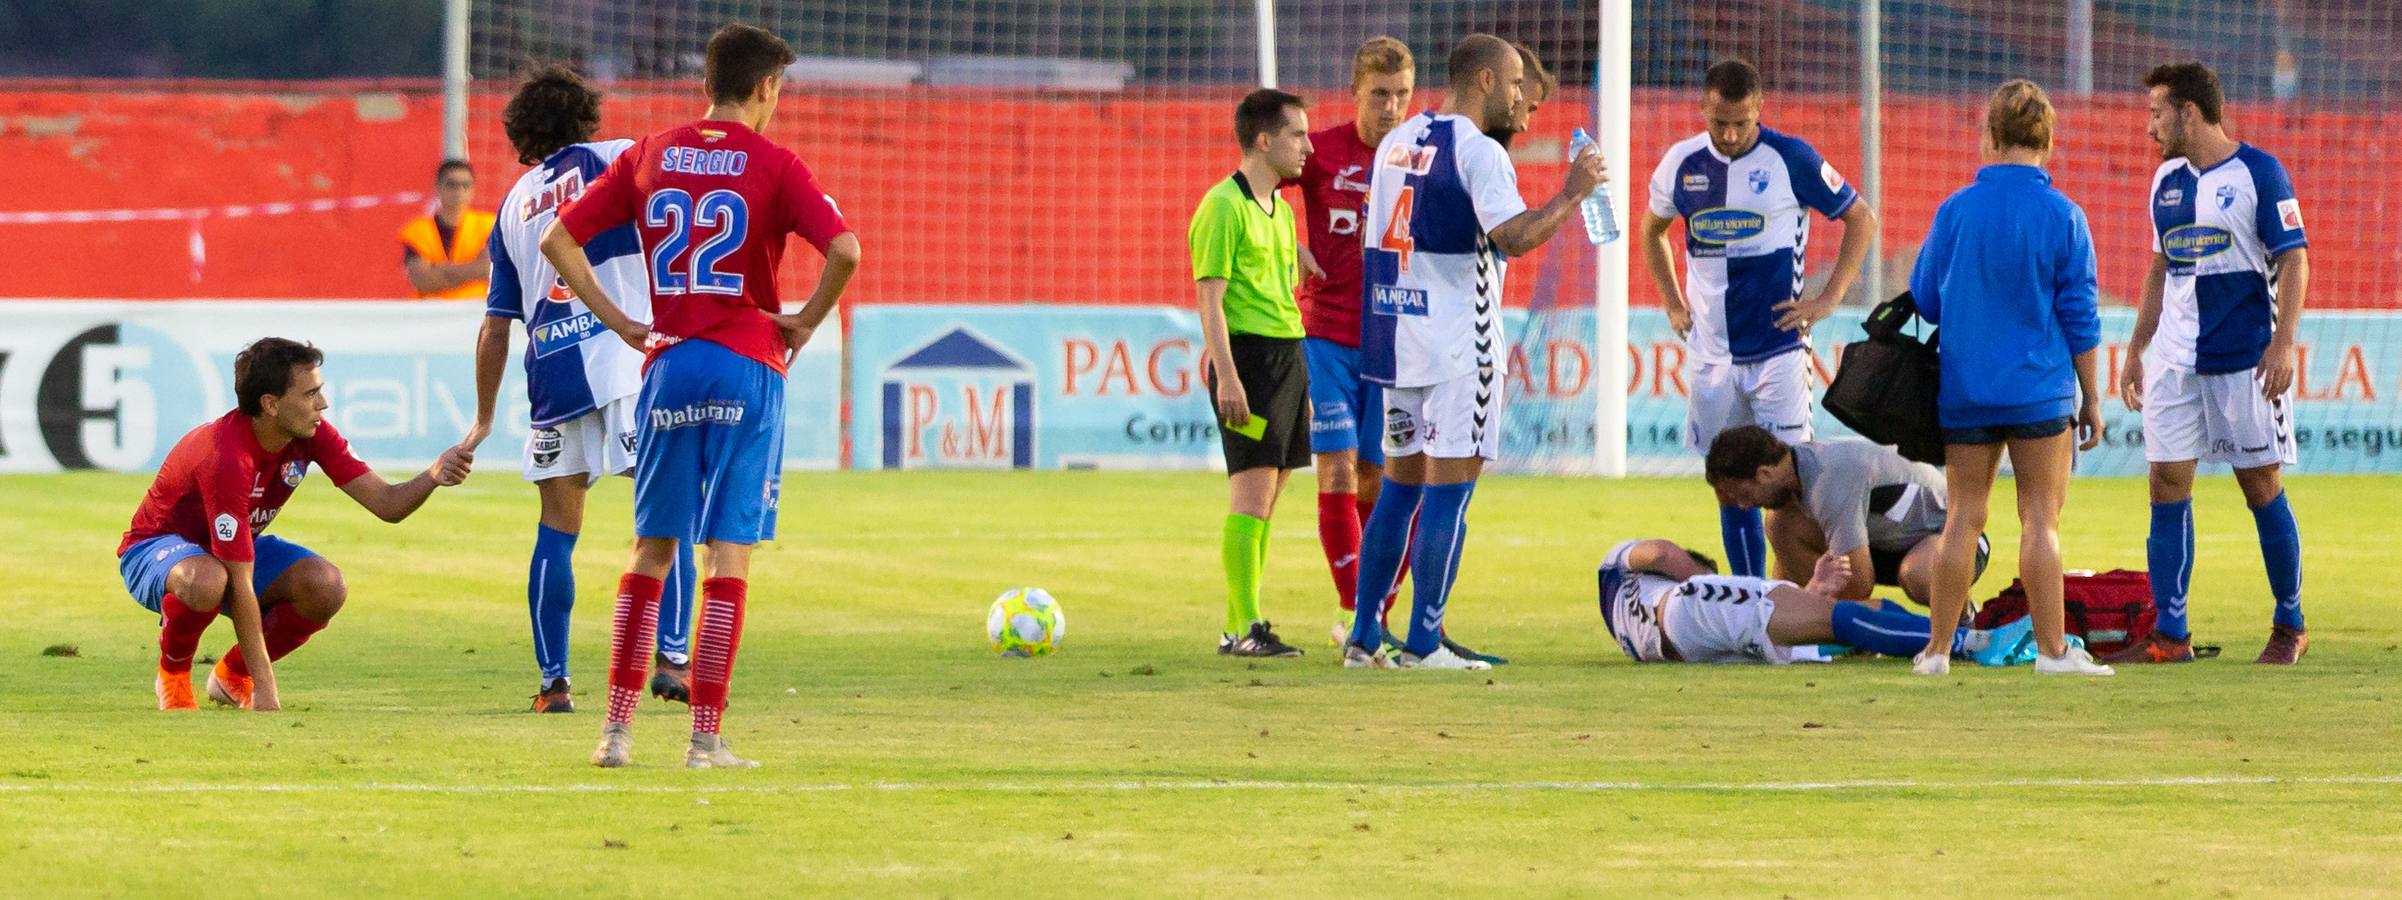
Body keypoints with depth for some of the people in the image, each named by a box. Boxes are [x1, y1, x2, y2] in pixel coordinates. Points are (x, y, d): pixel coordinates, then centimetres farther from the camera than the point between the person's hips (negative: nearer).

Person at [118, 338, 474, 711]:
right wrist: (264, 686, -37)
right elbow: (241, 585, -36)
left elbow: (386, 504, -12)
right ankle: (172, 673, -10)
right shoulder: (227, 457, -36)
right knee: (206, 582, -43)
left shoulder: (311, 435, -14)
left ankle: (232, 675, 4)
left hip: (235, 549, 7)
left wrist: (434, 476, -35)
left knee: (326, 587, -21)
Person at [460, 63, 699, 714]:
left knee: (557, 530, 10)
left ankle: (553, 681, 7)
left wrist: (483, 421, 27)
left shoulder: (514, 205, 20)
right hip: (624, 363, -4)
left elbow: (496, 326, 21)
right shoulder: (608, 161, 9)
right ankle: (671, 657, -14)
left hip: (551, 375, 4)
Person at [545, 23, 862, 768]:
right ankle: (707, 737, -2)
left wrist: (620, 324, 8)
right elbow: (845, 251, -18)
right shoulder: (774, 167, -4)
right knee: (730, 555, 0)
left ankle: (617, 727, 6)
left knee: (651, 551, 11)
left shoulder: (649, 156, 8)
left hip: (668, 366, 3)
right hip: (748, 369, -3)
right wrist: (805, 322, -3)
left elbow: (557, 241, 7)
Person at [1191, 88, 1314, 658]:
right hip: (1249, 355, -9)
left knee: (1265, 501, 8)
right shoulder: (1224, 206, -10)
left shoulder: (1280, 209, 18)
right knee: (1252, 495, -11)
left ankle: (1238, 626, 11)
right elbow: (1211, 298, -14)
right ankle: (1245, 628, -11)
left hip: (1288, 355, 9)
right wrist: (1227, 377, -21)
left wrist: (1301, 381, 23)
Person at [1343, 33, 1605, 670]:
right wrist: (1572, 194, -13)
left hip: (1394, 333, 8)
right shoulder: (1478, 152, -12)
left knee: (1400, 486, 13)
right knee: (1449, 491, -5)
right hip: (1458, 344, -8)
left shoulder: (1396, 143, 13)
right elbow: (1514, 237, -23)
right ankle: (1422, 643, -6)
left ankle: (1363, 639, 13)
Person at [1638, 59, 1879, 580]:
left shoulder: (1790, 159, -5)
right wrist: (1672, 302, 16)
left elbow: (1861, 220, 4)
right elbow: (1652, 230, 25)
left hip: (1777, 347, -4)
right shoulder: (1682, 164, 5)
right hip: (1711, 355, 4)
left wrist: (1828, 300, -3)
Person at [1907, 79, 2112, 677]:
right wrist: (2091, 398, 5)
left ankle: (1938, 648, 9)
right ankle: (2052, 649, 0)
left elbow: (1924, 301, 8)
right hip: (2040, 392, -2)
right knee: (2040, 519, 0)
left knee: (1963, 518, 7)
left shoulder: (1955, 210, 0)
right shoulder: (2062, 217, -6)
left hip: (1964, 393, 2)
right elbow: (2079, 318, -3)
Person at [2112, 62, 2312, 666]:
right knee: (2167, 485, -1)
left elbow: (2294, 260, -8)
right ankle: (2169, 635, 1)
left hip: (2246, 360, -6)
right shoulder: (2167, 181, 13)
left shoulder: (2258, 173, -6)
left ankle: (2289, 627, 12)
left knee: (2262, 487, -1)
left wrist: (2282, 343, -18)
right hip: (2175, 360, 6)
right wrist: (2136, 350, 18)